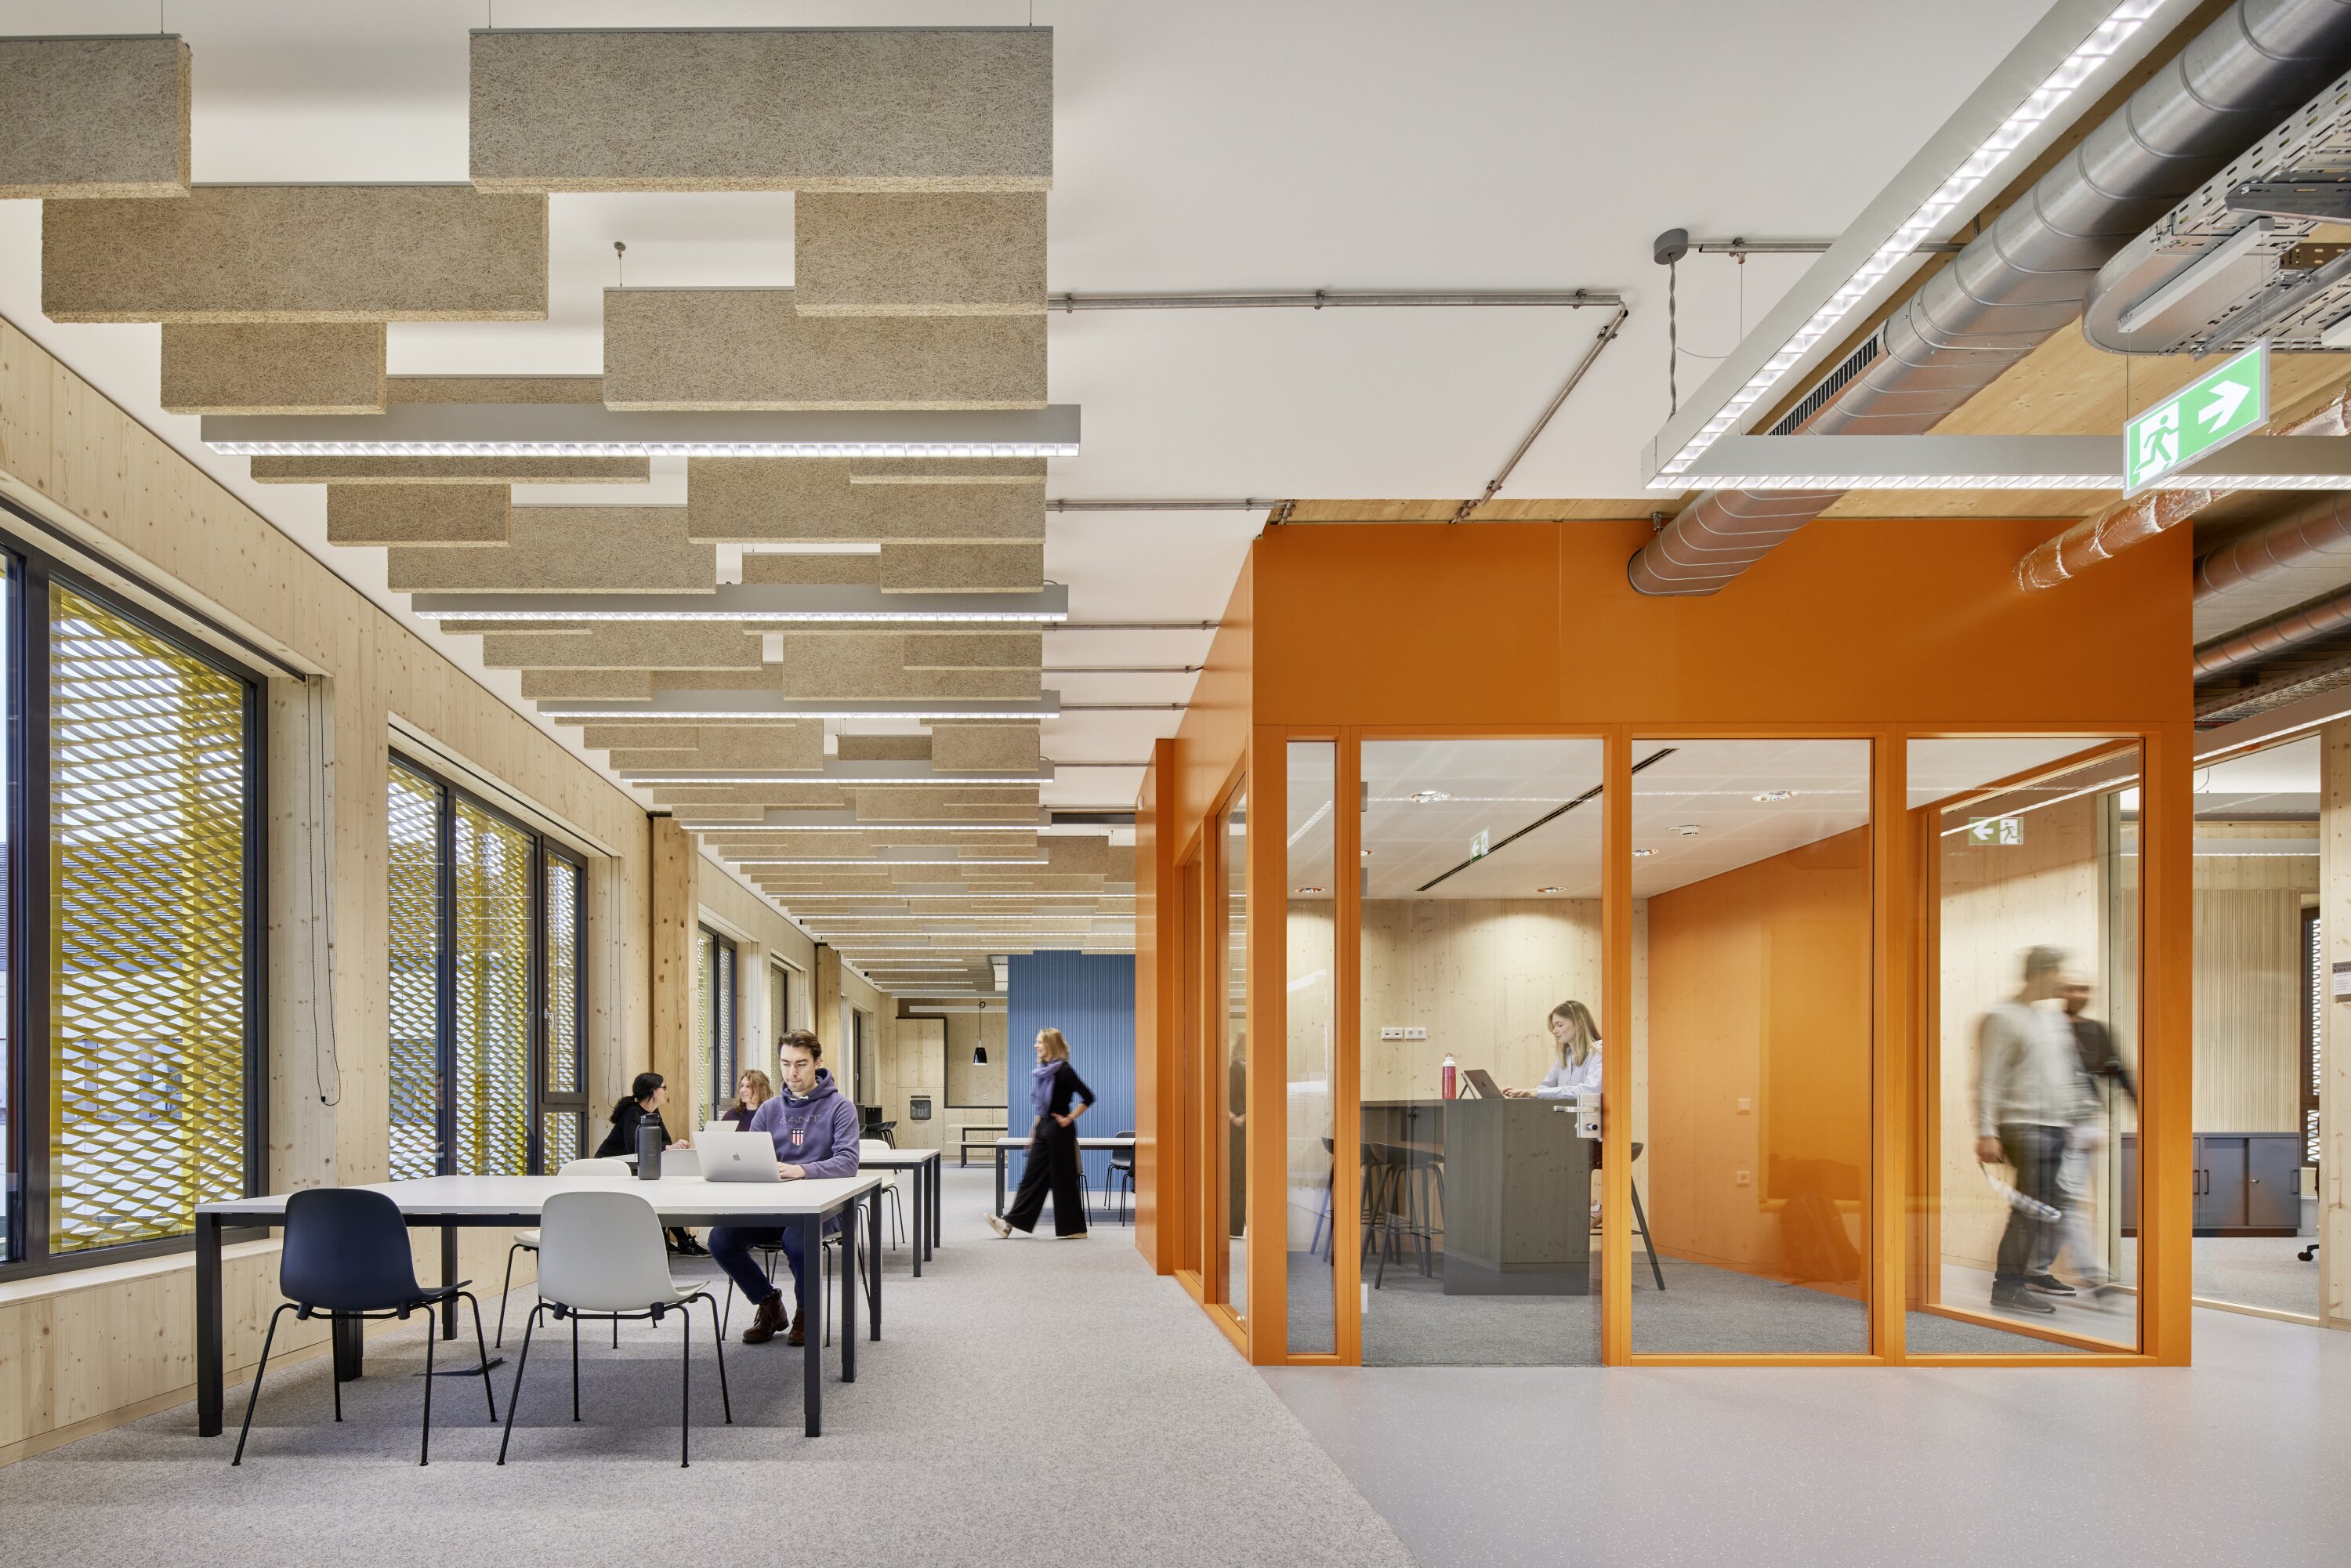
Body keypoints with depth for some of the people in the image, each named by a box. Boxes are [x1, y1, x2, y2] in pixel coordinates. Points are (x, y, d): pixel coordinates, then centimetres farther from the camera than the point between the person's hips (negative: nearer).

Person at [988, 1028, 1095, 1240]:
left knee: (1062, 1178, -1)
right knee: (1032, 1176, 7)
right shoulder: (1043, 1071, 11)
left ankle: (1075, 1229, 8)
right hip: (1044, 1129, 8)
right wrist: (1034, 1130, 19)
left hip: (1059, 1130, -8)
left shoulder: (1064, 1071, -14)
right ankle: (1009, 1222, 5)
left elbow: (1088, 1097, -16)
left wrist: (1070, 1118, -14)